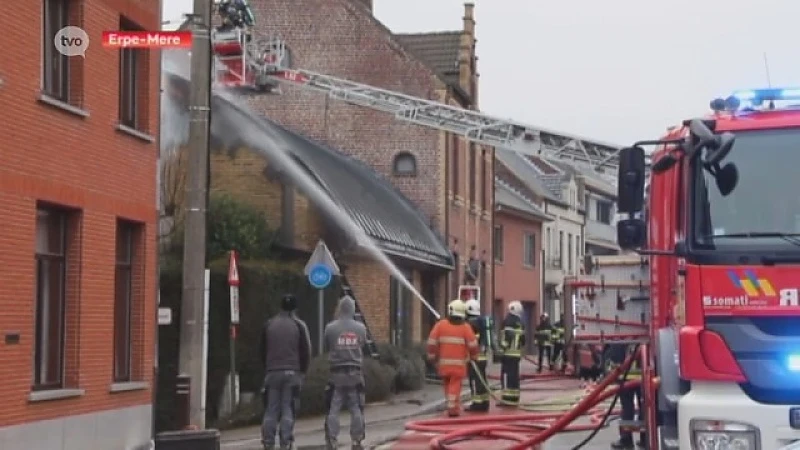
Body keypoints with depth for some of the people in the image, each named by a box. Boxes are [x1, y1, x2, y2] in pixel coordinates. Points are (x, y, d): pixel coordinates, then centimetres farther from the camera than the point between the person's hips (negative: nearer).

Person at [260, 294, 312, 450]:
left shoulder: (268, 325, 8)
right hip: (292, 372, -2)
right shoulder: (299, 325, 0)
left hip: (272, 372, 2)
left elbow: (263, 350, 11)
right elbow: (306, 351, -1)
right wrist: (302, 371, 9)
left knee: (271, 409, 4)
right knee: (288, 409, -2)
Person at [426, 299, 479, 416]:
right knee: (455, 385, -1)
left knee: (447, 384, 16)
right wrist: (474, 356, 13)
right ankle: (453, 408, -7)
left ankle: (454, 406, 22)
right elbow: (472, 344, -5)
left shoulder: (440, 325, 2)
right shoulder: (465, 327, -3)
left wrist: (432, 356, 10)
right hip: (459, 363, -2)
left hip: (444, 362, 2)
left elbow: (432, 341, -1)